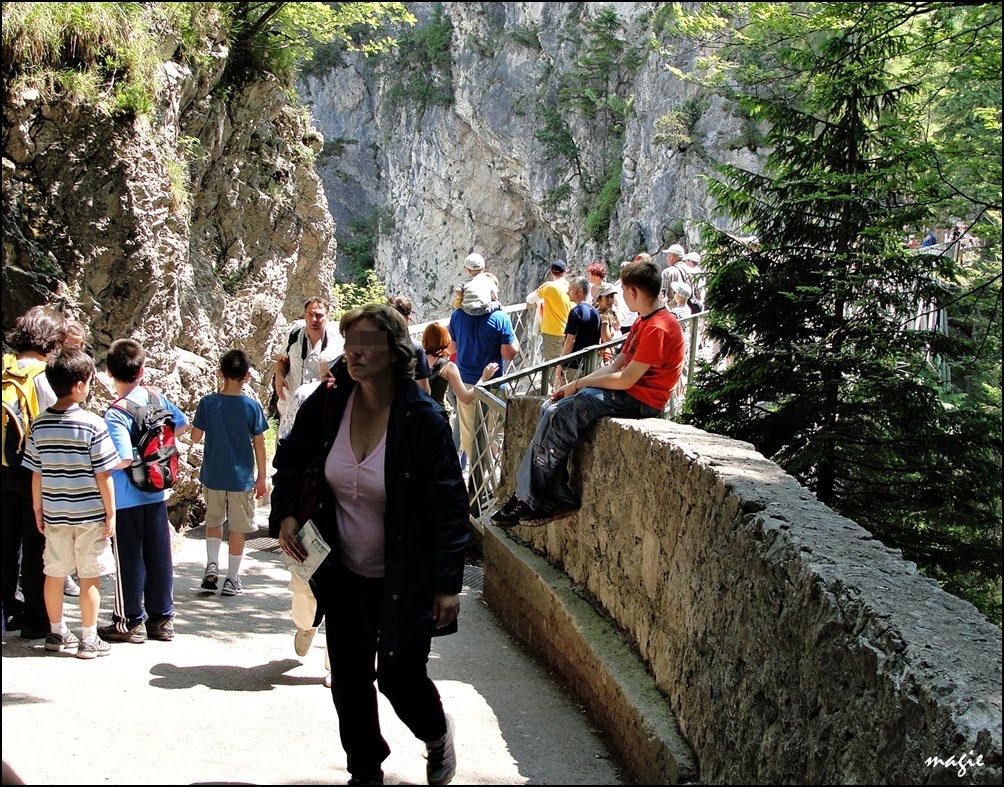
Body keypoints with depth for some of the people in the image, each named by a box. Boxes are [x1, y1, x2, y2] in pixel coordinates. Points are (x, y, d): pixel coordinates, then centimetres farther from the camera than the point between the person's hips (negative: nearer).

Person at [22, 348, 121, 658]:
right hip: (90, 514, -5)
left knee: (54, 573, 15)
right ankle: (88, 639, 11)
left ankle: (56, 632, 27)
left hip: (54, 514, 5)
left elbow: (36, 473, 4)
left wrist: (38, 509, 15)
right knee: (90, 577, 5)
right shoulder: (92, 424, -15)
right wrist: (111, 513, -5)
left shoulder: (40, 424, -1)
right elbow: (103, 475, -13)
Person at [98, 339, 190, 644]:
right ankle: (162, 617, 21)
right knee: (159, 556, 12)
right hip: (157, 494, 6)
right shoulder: (157, 399, -3)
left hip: (126, 499, -6)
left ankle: (131, 621, 15)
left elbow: (124, 459, -27)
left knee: (129, 559, 6)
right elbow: (182, 425, 12)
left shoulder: (116, 415, -21)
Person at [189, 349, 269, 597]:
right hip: (242, 477, -1)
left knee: (213, 521, 22)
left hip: (213, 475, 1)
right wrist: (262, 478, 3)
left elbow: (195, 437, -1)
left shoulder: (207, 403, -7)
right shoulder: (252, 406, -10)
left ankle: (212, 565, 7)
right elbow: (259, 445, -6)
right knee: (238, 528, 9)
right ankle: (232, 579, 14)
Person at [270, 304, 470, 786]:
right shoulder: (328, 403, -8)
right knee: (349, 679, 11)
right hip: (346, 574, 4)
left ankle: (437, 736, 38)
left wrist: (448, 584, -18)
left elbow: (449, 505, -17)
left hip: (405, 581, -4)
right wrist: (285, 514, -4)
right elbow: (291, 459, 11)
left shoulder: (422, 419, -20)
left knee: (399, 676, 4)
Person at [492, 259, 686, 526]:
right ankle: (557, 497, -10)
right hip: (626, 393, 10)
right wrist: (576, 385, 3)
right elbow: (615, 366, 15)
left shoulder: (658, 328, -17)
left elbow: (625, 380, -20)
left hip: (639, 401, -10)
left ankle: (529, 499, -11)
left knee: (559, 416, -19)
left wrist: (580, 383, -8)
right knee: (551, 410, -4)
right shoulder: (643, 322, 17)